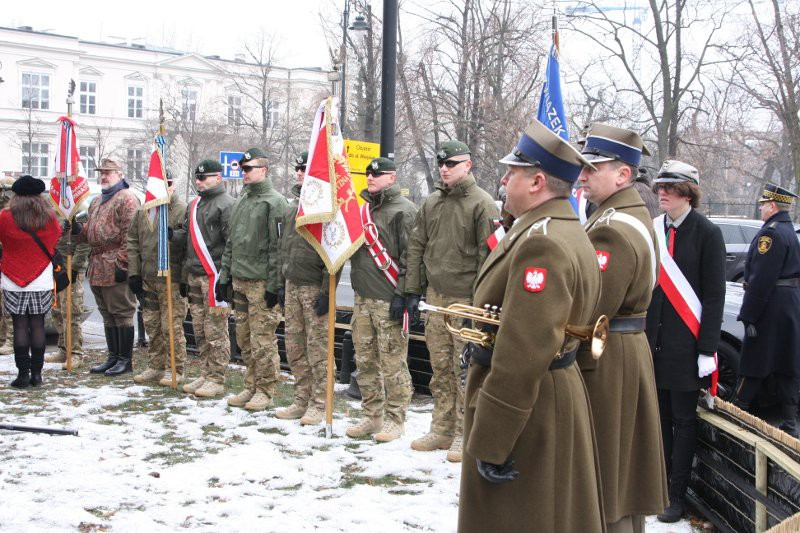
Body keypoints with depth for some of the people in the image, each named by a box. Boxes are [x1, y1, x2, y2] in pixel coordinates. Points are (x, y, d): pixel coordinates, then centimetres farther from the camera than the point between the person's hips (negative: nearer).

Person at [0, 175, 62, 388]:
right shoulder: (49, 217, -5)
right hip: (42, 283, 1)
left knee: (20, 326, 3)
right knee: (37, 325, 6)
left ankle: (23, 373, 2)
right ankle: (36, 373, 9)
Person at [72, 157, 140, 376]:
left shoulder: (127, 199, -9)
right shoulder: (97, 202, 21)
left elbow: (130, 235, -16)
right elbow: (92, 231, 27)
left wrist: (122, 263, -20)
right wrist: (79, 229, 4)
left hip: (116, 267, -9)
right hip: (97, 267, 9)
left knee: (121, 313, -3)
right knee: (107, 314, 14)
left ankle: (125, 360, 4)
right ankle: (113, 357, 22)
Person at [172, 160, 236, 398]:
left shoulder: (226, 204, -9)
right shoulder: (194, 204, 19)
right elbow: (185, 236, 24)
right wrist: (170, 234, 3)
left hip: (214, 277, -8)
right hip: (194, 277, 8)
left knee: (216, 331, -4)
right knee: (199, 331, 13)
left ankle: (216, 380, 2)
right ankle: (205, 375, 21)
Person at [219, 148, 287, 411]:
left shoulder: (274, 202, -9)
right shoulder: (241, 202, 17)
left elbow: (277, 247, -13)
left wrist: (274, 285, -17)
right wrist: (225, 275, 16)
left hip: (262, 282, -8)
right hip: (239, 281, 8)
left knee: (263, 340, -4)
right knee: (244, 338, 12)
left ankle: (265, 391, 6)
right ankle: (251, 387, 22)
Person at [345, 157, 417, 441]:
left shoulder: (403, 210, -6)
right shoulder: (362, 209, 17)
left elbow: (409, 257, -11)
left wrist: (401, 295, -16)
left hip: (389, 299, -8)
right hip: (362, 298, 8)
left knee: (393, 363, -3)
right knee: (365, 361, 11)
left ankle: (395, 419, 7)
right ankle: (372, 415, 21)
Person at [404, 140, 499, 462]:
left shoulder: (482, 204, -7)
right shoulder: (431, 203, 11)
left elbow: (489, 255, -11)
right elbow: (416, 247, 14)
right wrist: (413, 290, 9)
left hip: (466, 299, -6)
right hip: (436, 296, 6)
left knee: (466, 369, -1)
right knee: (440, 368, 12)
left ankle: (465, 433, 9)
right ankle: (442, 429, 21)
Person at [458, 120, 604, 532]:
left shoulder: (540, 242, -23)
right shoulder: (570, 231, 11)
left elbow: (522, 355, -28)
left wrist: (489, 444, -24)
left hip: (526, 411, -10)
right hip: (557, 393, 10)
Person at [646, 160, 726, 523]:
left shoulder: (707, 233, -7)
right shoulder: (653, 230, 7)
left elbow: (715, 295, -8)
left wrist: (707, 350, -12)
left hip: (685, 343, -4)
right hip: (653, 341, 5)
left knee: (683, 419, 5)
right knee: (658, 415, 12)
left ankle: (677, 494, 13)